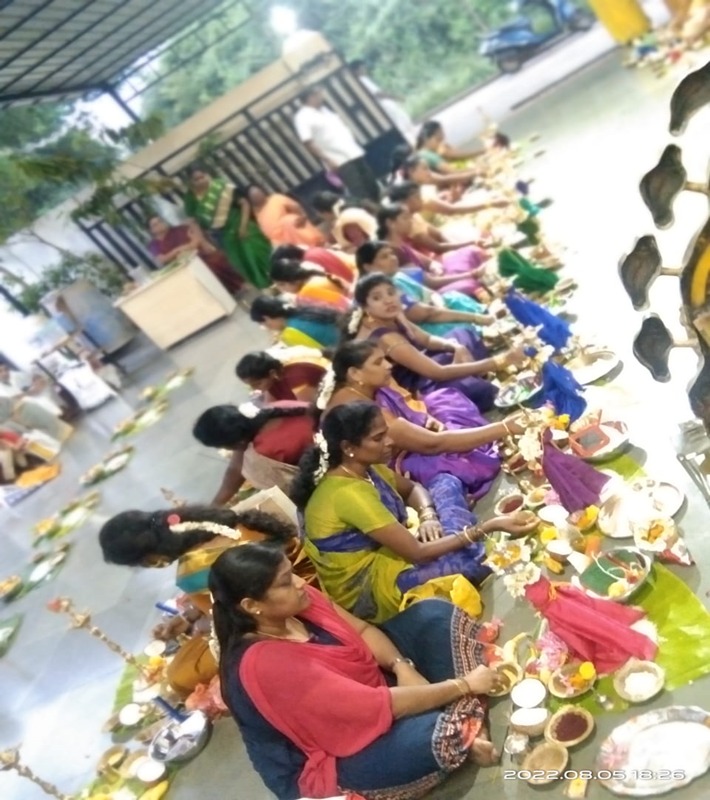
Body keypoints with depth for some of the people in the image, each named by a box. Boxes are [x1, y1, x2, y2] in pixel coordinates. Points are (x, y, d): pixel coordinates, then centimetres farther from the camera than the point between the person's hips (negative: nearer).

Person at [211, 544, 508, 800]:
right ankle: (468, 735, 4)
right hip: (338, 757, -8)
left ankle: (469, 718, -6)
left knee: (433, 614, -2)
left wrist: (402, 668, -20)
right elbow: (376, 706, -33)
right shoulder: (263, 664, -35)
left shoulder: (296, 604, -12)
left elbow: (362, 630, -1)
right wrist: (464, 685, -25)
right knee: (445, 731, -31)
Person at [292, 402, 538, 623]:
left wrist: (427, 517, -8)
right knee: (484, 557, -21)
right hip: (368, 591, -9)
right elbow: (418, 553, -30)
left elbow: (413, 488, 16)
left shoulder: (365, 469, -3)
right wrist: (489, 526, -29)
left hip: (386, 553, 10)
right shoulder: (349, 493, -32)